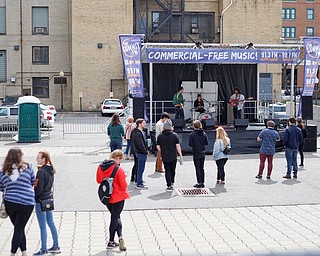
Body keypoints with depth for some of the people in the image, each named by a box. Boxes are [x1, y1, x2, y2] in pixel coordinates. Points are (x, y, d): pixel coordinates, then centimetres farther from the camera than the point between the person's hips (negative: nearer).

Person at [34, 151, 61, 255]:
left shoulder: (41, 172, -19)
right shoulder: (51, 170, 7)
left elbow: (38, 189, -18)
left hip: (41, 201, -9)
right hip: (49, 198, 9)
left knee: (43, 226, -1)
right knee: (51, 223, 16)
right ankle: (56, 246, 24)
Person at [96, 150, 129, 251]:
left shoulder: (100, 167, -3)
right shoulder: (119, 169, -20)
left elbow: (98, 180, 10)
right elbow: (124, 186, -17)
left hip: (106, 197, 5)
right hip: (118, 197, -5)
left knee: (115, 217, 20)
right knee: (115, 218, 8)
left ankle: (120, 237, 7)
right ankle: (111, 242, 16)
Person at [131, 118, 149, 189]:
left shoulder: (142, 132, 14)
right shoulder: (137, 133, -19)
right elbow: (140, 145, -21)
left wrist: (146, 150, 10)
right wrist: (145, 152, -14)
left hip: (142, 153, 10)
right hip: (140, 153, -10)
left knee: (141, 169, 17)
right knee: (140, 169, -3)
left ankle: (140, 182, 26)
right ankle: (139, 184, 3)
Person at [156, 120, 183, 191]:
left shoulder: (160, 136, -2)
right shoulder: (174, 135, -6)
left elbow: (158, 147, 1)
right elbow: (178, 146, -8)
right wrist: (180, 155, -2)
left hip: (165, 157, 0)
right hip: (173, 157, 0)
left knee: (167, 171, 6)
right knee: (173, 170, 18)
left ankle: (169, 185, 2)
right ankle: (172, 183, 28)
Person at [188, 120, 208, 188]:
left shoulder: (192, 134, -14)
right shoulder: (204, 133, -2)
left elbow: (190, 145, -13)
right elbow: (206, 143, 2)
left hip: (196, 154, -4)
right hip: (203, 154, 4)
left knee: (198, 169, 2)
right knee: (202, 168, 13)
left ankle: (199, 183, 4)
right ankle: (202, 183, 17)